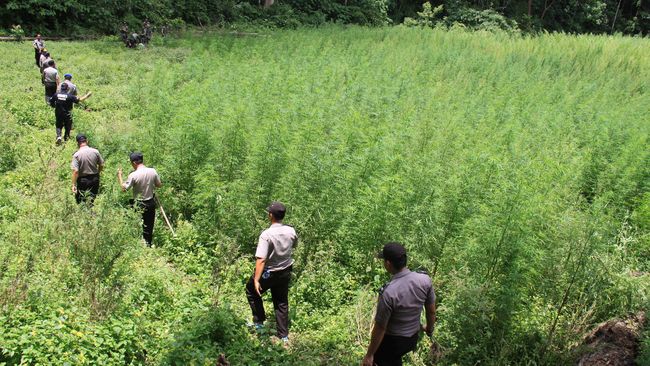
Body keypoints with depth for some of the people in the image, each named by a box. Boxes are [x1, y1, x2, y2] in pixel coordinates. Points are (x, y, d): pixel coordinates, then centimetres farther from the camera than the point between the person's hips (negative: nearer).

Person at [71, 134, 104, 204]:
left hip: (82, 180, -3)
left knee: (81, 202, 13)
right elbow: (101, 165, 0)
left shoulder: (76, 155, -16)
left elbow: (75, 171, -20)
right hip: (95, 179, 3)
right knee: (92, 200, 15)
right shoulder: (95, 152, -8)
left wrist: (73, 185, -14)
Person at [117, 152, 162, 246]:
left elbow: (123, 188, -13)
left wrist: (119, 176, -2)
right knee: (149, 226, 16)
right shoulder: (153, 171, -8)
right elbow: (159, 185, 3)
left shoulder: (133, 175, -20)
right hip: (151, 203, 4)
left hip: (139, 205, -4)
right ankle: (148, 245, 24)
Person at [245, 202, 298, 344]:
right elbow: (294, 245, 13)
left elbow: (261, 259, -30)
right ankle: (284, 335, 24)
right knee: (282, 303, 17)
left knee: (251, 291, 22)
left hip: (269, 273, -5)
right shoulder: (291, 231, -10)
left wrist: (256, 280, -27)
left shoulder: (266, 235, -27)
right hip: (285, 272, 5)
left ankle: (259, 321, 24)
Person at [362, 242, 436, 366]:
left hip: (392, 341, -5)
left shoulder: (388, 293, -34)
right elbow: (431, 311, -2)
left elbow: (380, 328, -23)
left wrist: (369, 355, -10)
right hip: (413, 337, 5)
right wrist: (429, 329, 19)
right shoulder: (425, 280, -17)